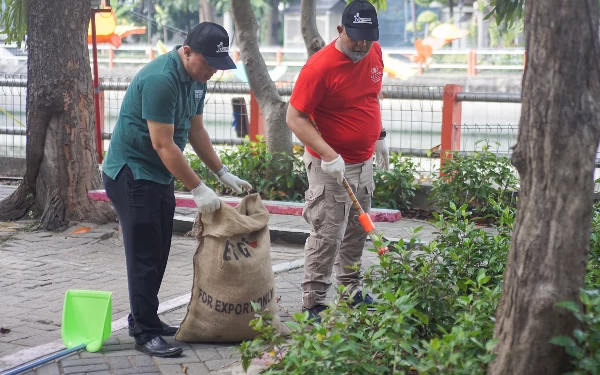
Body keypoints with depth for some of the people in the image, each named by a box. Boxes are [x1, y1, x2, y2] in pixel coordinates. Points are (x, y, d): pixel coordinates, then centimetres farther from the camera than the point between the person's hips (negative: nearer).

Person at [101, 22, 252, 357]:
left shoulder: (196, 78, 4)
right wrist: (198, 189, -22)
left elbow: (196, 131, 13)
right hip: (131, 174, -9)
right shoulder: (160, 79, -26)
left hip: (160, 175, 9)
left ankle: (145, 319, 26)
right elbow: (163, 144, -26)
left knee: (158, 254, 14)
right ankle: (145, 333, 1)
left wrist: (224, 174, 9)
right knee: (145, 255, -6)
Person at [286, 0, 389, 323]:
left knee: (356, 232, 17)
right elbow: (294, 118, -20)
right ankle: (313, 305, 1)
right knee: (328, 235, -7)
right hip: (331, 166, -7)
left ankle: (351, 291, 31)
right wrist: (328, 155, -28)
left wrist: (378, 136, 19)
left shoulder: (374, 53, 1)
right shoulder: (320, 67, -22)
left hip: (364, 161, 7)